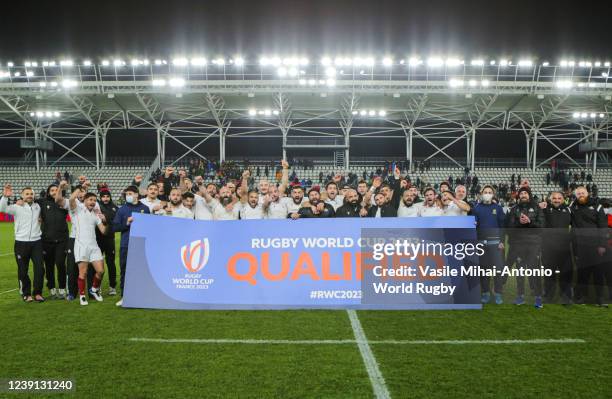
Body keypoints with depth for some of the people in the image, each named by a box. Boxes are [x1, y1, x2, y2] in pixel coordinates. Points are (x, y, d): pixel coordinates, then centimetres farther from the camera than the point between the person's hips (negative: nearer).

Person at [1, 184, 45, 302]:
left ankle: (37, 293, 9)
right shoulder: (17, 207, -3)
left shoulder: (38, 206, 10)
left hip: (36, 242, 3)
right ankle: (26, 294, 19)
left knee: (40, 268, -2)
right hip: (21, 243, -2)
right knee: (23, 270, 6)